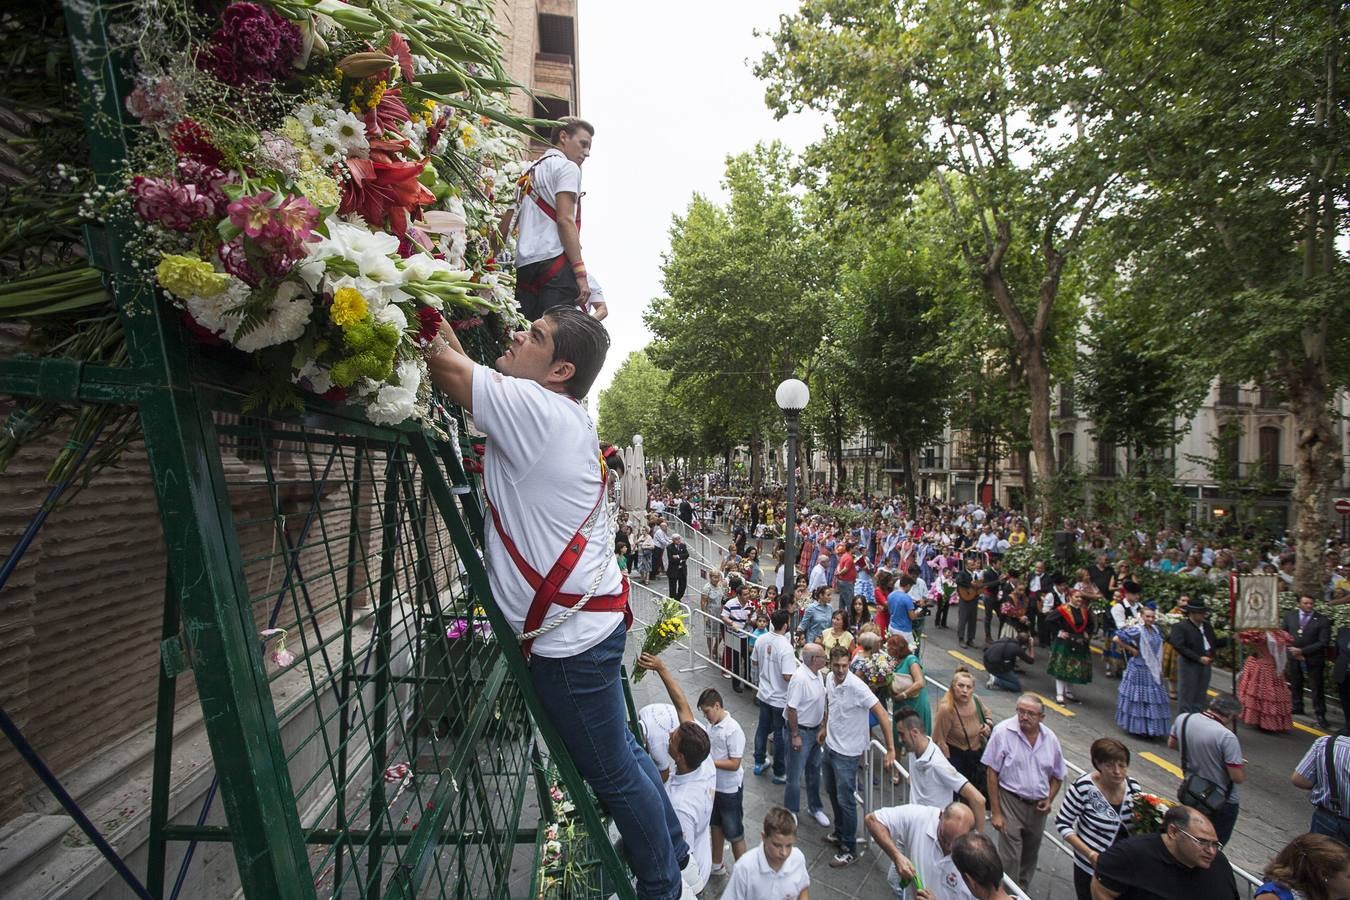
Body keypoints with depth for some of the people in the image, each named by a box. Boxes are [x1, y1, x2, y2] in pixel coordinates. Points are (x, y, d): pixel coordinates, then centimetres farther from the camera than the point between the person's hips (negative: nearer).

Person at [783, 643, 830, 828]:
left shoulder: (818, 675, 1)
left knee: (814, 770, 21)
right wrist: (795, 735, -20)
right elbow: (791, 709, -25)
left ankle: (815, 807, 37)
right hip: (801, 731, -9)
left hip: (815, 729, 9)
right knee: (795, 774, 4)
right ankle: (790, 811, 20)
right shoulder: (800, 679, -28)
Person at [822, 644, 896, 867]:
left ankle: (849, 850, 20)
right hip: (830, 746, 7)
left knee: (845, 801, 3)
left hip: (847, 753, -7)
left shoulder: (856, 687, -28)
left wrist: (891, 750, -27)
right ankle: (840, 833, 43)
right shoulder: (830, 679, -6)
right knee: (832, 793, 22)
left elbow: (882, 715, -26)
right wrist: (824, 727, 24)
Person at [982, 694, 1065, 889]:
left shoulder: (1050, 738, -2)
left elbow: (1057, 775, 13)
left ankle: (1023, 891, 41)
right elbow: (991, 773, -13)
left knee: (1030, 857, 20)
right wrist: (995, 812, -13)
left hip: (1038, 807, 5)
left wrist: (1049, 799, -3)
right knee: (1010, 860, -6)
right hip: (1011, 802, -5)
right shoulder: (1003, 731, -17)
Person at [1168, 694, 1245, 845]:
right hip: (1222, 801, -5)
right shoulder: (1227, 736, -30)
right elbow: (1238, 778, -23)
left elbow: (1171, 743, 8)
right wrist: (1241, 763, -3)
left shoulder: (1183, 719, -11)